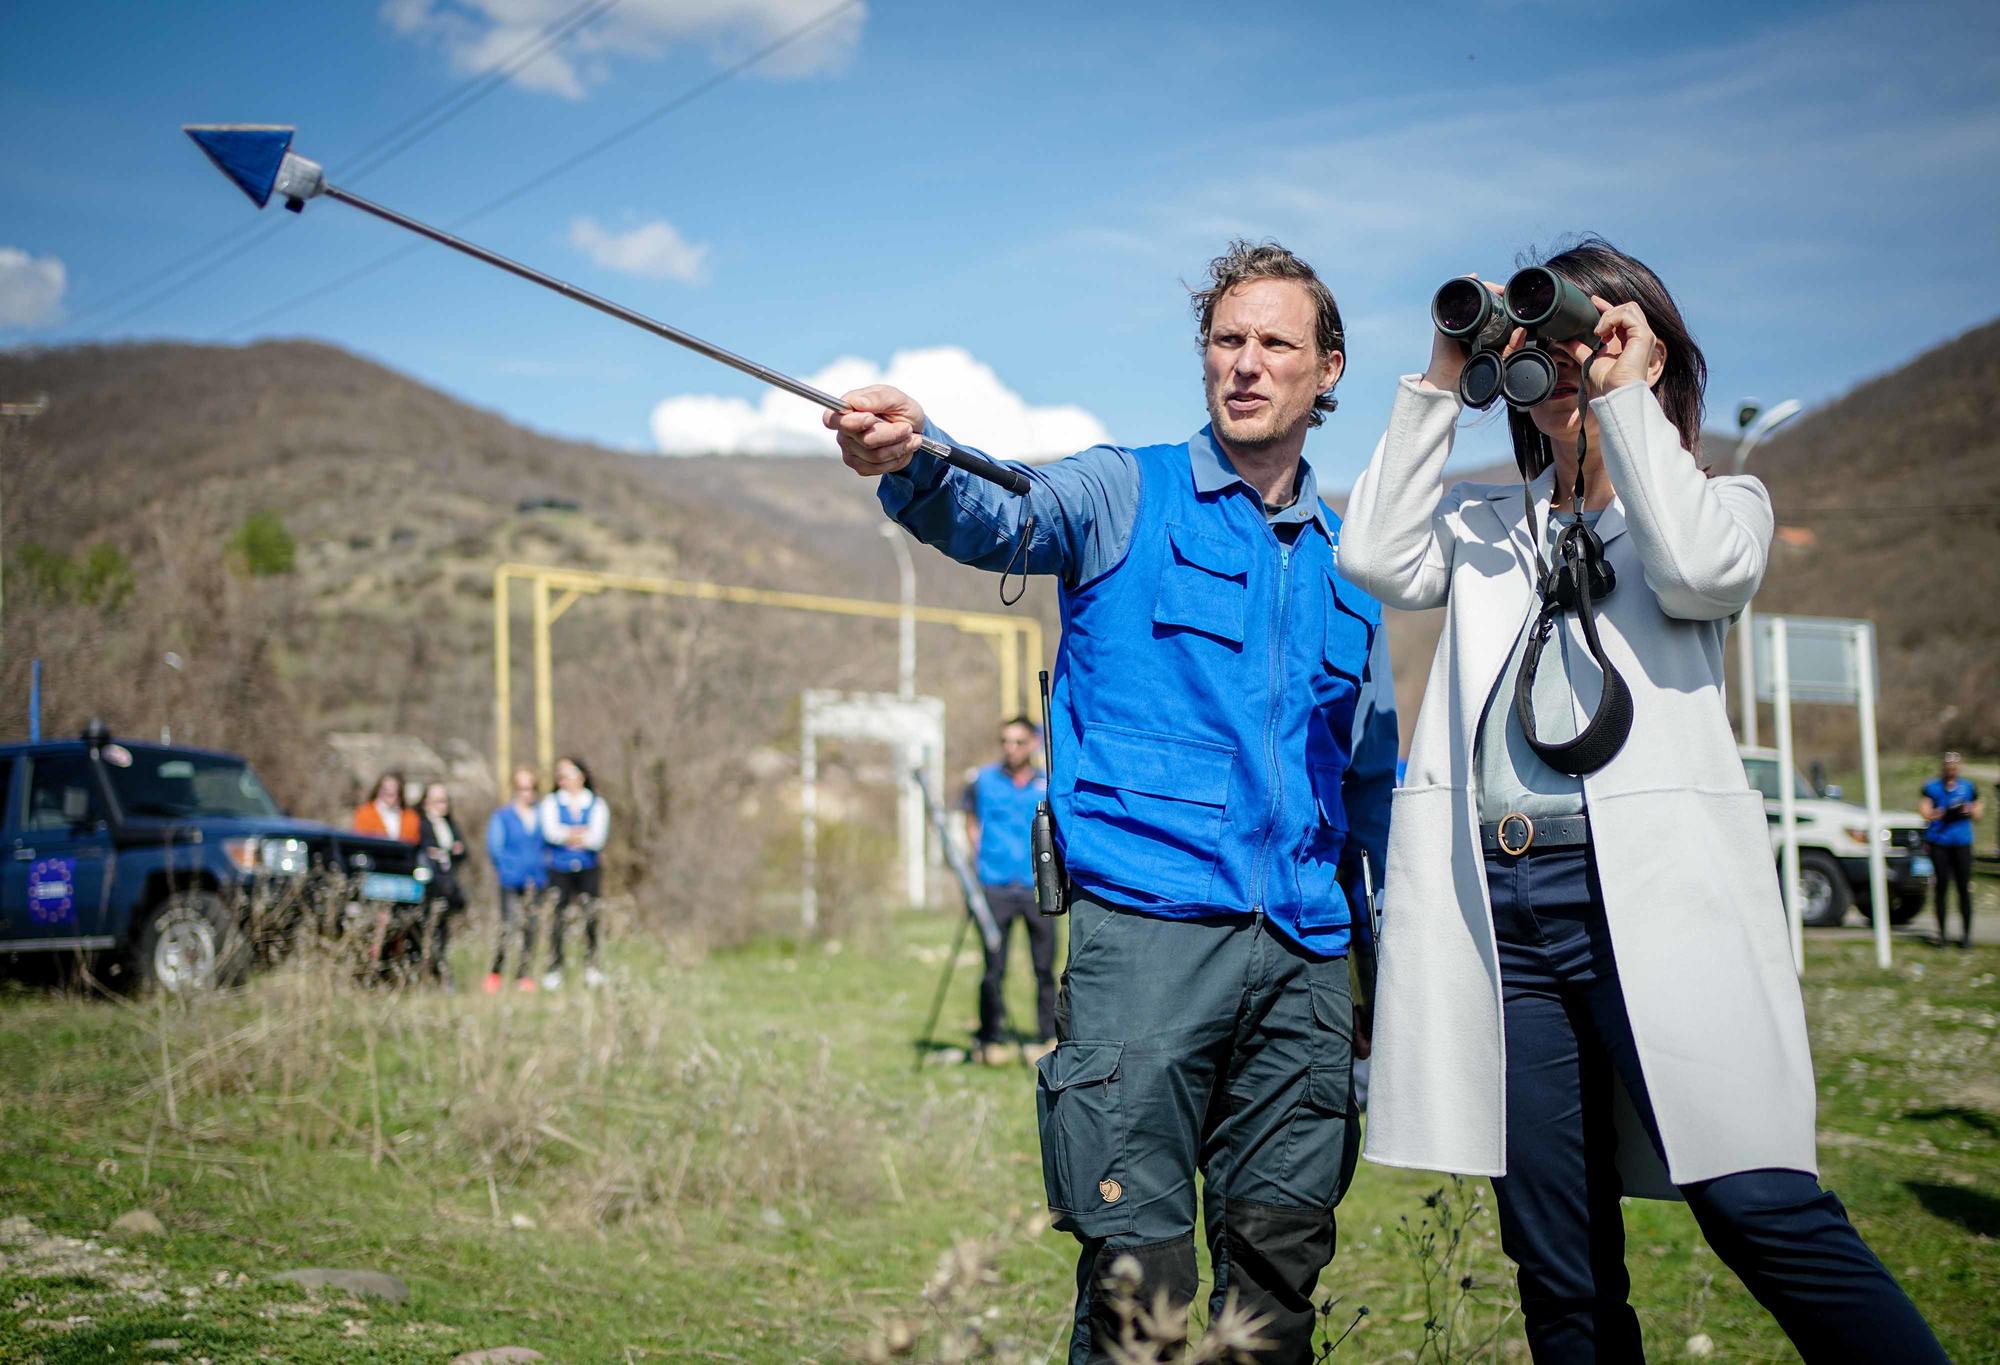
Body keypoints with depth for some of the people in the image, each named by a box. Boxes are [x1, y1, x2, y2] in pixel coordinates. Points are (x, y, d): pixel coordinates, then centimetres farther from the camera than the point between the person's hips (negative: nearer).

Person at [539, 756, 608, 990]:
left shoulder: (597, 804, 9)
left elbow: (597, 838, -6)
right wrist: (582, 835, -7)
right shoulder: (551, 802, 10)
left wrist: (566, 835, -9)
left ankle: (591, 969, 4)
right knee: (558, 919, -6)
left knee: (590, 918, -4)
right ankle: (554, 971, 0)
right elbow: (550, 832, -7)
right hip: (560, 871, 0)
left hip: (588, 869, 0)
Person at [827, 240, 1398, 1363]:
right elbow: (1000, 520, -17)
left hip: (1307, 955, 5)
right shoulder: (1128, 498, 5)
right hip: (1147, 927, -4)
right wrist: (911, 462, -39)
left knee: (1283, 1264, 9)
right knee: (1140, 1270, -7)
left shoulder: (1350, 562, 17)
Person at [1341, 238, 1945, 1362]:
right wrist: (1441, 383, 6)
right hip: (1498, 901, 3)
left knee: (1762, 1210, -17)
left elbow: (1700, 571, -7)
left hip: (1652, 890, -3)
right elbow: (1378, 557, 3)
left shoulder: (1722, 502, 16)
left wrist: (1623, 393, -1)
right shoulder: (1483, 522, 23)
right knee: (1561, 1273, 3)